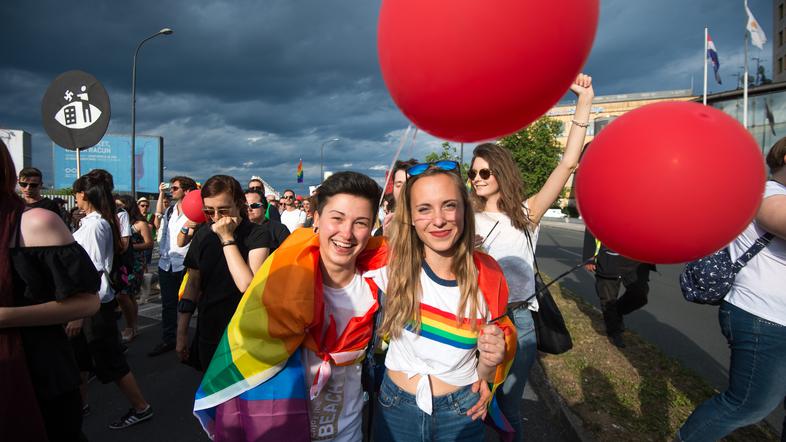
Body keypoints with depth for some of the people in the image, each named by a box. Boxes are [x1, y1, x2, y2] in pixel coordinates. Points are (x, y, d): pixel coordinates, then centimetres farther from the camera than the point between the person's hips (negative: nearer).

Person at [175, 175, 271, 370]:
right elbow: (193, 283, 7)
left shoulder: (257, 235, -15)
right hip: (207, 335, 5)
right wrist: (181, 333, 8)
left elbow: (247, 285, -27)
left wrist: (227, 239, -24)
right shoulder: (204, 234, 0)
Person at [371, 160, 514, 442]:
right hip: (395, 409, 0)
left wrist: (490, 360, -24)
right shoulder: (393, 263, -17)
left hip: (460, 414, 1)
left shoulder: (488, 277, -14)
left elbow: (485, 375, -5)